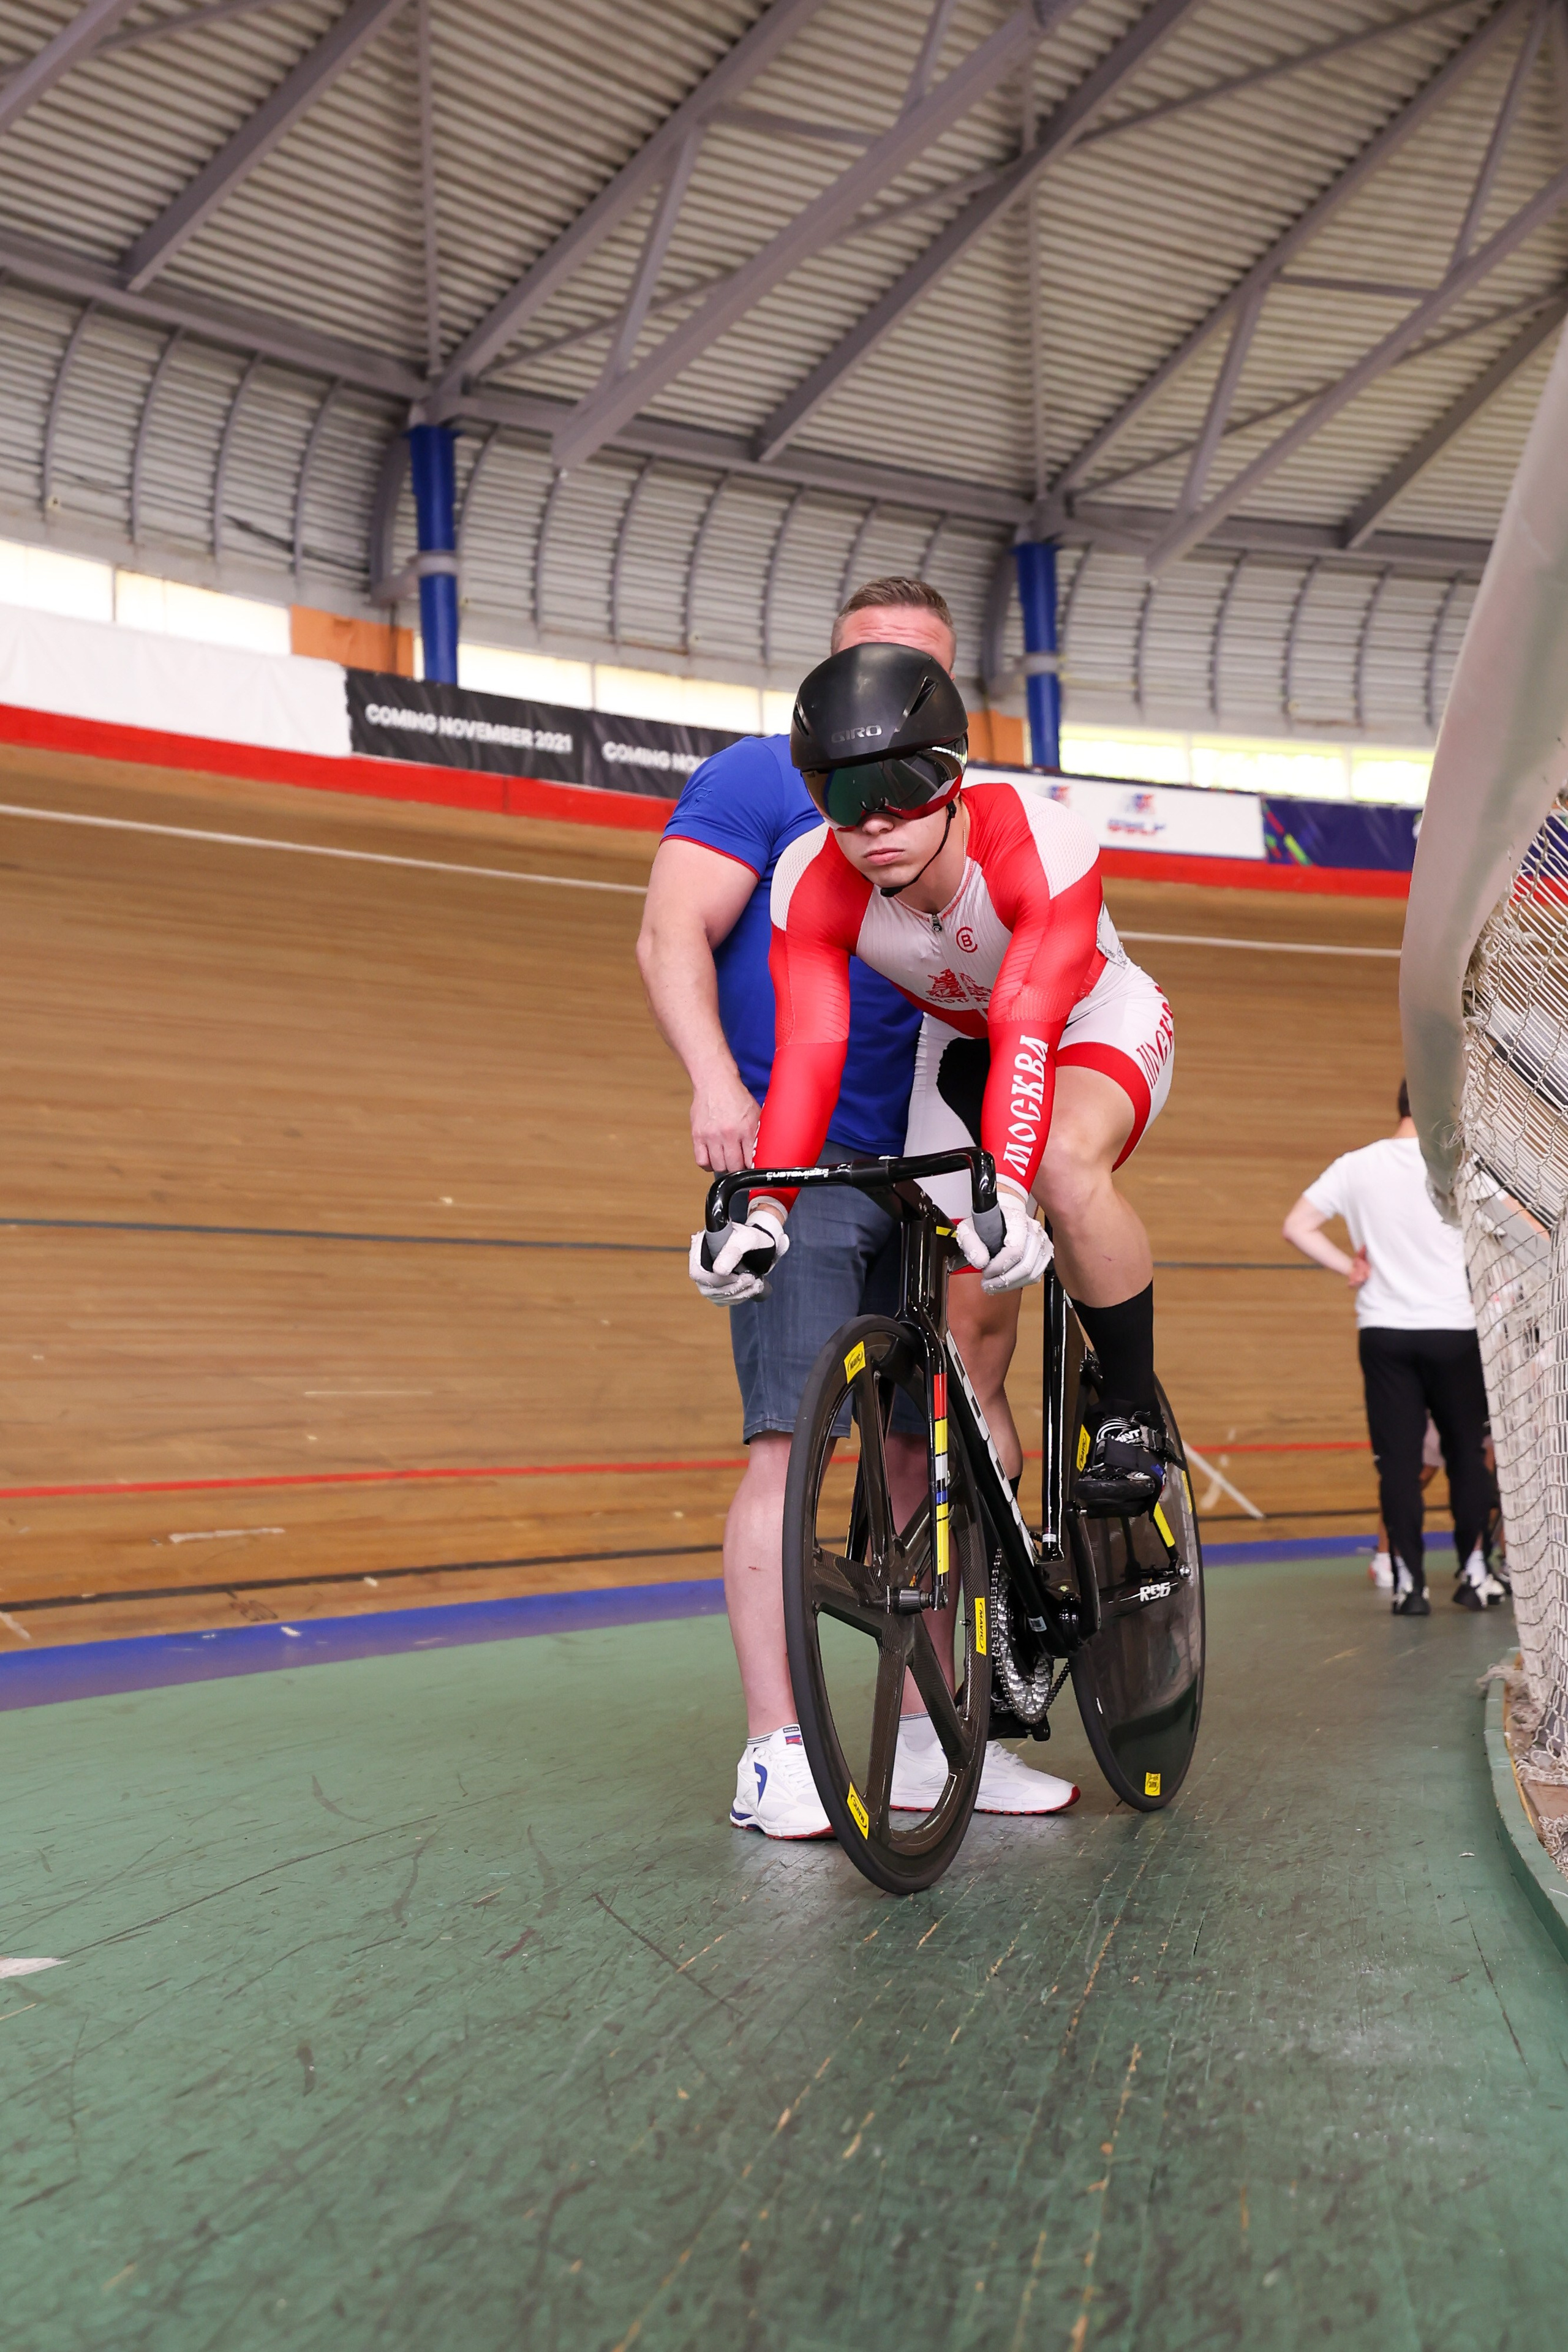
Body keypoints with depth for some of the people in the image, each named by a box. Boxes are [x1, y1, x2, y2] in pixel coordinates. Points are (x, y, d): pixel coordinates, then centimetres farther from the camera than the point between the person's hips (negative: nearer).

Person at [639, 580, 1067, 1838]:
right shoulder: (764, 779, 2)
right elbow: (672, 938, -9)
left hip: (913, 1170, 7)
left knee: (924, 1452, 6)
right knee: (793, 1439, -13)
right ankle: (776, 1756, -10)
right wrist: (717, 1083, -25)